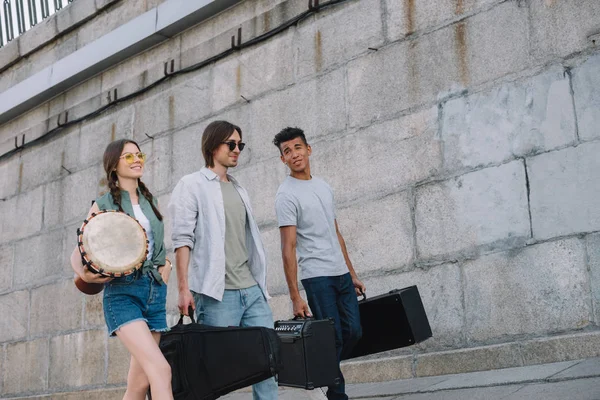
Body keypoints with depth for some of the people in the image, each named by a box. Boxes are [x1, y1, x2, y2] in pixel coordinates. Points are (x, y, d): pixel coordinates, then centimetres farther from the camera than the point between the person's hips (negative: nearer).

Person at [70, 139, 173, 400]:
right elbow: (77, 253, 3)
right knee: (160, 369, -22)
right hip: (122, 292, -5)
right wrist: (85, 274, -18)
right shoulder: (103, 205, 3)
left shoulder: (151, 202, 17)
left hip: (156, 292, 5)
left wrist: (165, 269, 9)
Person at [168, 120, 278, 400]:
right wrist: (184, 289, -15)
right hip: (217, 292, -6)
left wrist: (259, 283, 17)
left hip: (251, 289, 6)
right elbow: (182, 239, -7)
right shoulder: (192, 185, 2)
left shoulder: (238, 190, 21)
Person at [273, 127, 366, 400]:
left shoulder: (324, 186, 14)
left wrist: (352, 273, 15)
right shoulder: (287, 195, -10)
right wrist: (295, 296, -18)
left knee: (353, 331, 9)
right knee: (333, 339, -4)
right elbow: (288, 248, -14)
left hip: (342, 274, 7)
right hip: (317, 277, -7)